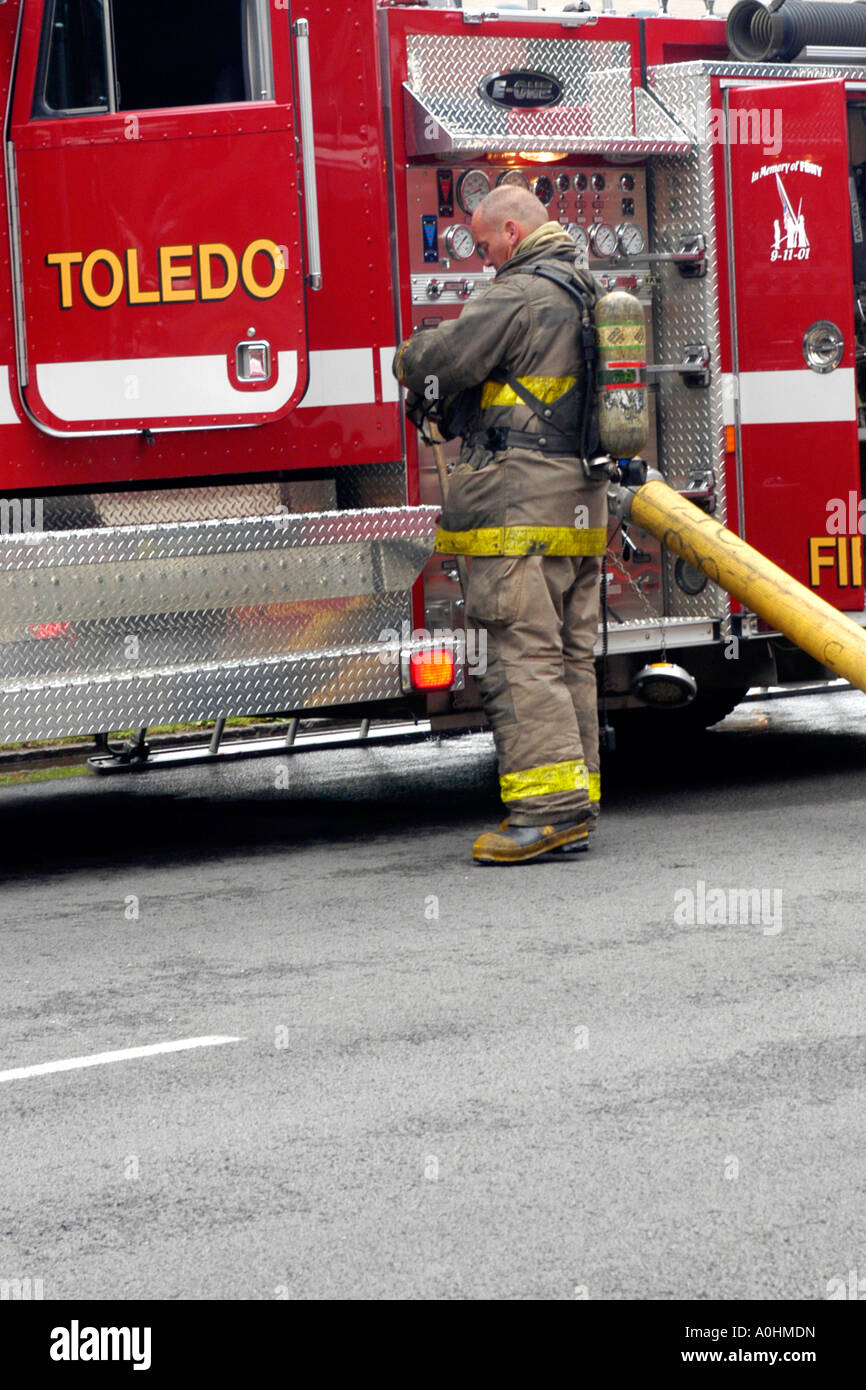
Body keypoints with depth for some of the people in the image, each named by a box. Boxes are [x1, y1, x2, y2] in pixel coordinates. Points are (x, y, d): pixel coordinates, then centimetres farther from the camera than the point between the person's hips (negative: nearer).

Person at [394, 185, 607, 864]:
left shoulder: (521, 294, -10)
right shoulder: (586, 294, 19)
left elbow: (440, 361, -12)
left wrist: (409, 356, 10)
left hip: (522, 501, -9)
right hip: (582, 504, 9)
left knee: (523, 656, -10)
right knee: (571, 659, 9)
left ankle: (548, 804, -16)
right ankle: (574, 808, 11)